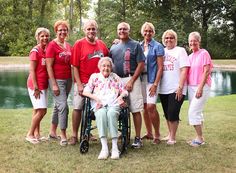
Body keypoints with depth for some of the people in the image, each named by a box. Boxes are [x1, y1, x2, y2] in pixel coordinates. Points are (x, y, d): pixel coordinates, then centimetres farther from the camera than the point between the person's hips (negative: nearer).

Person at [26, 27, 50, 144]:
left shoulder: (46, 51, 9)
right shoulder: (35, 51, -12)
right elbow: (32, 70, -14)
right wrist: (36, 87, -18)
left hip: (43, 85, 7)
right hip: (36, 85, -7)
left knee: (37, 110, 13)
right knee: (42, 110, -9)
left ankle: (37, 134, 21)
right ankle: (30, 134, 4)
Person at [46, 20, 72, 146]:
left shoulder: (68, 46, 10)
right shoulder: (52, 45, -9)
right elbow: (49, 66, -12)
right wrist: (54, 84, -16)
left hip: (68, 79, 7)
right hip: (57, 80, -7)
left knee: (58, 106, 14)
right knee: (63, 106, -11)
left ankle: (52, 132, 26)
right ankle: (63, 136, -2)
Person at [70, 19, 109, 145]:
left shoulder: (102, 44, 6)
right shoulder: (79, 44, -5)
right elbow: (75, 66, -7)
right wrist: (79, 84, -12)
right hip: (82, 83, -4)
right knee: (78, 108, 0)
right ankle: (74, 135, 10)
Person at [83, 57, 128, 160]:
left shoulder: (115, 77, 25)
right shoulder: (94, 77, 20)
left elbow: (124, 91, 20)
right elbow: (85, 92, 10)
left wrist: (121, 96, -3)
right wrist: (95, 97, -7)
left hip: (113, 104, 1)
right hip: (99, 104, 0)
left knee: (111, 113, -37)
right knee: (101, 113, -38)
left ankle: (115, 147, -38)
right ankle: (104, 147, -41)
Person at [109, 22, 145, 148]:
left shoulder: (135, 45, 2)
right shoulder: (113, 47, 16)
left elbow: (141, 64, -4)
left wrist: (131, 81, -12)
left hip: (131, 79, -4)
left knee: (135, 110, -4)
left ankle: (137, 138, 1)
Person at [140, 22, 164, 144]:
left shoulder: (157, 46, -2)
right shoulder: (139, 46, 11)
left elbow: (160, 67, -6)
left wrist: (155, 84, -14)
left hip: (152, 79, -5)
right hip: (141, 78, 5)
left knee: (151, 107, -14)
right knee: (144, 107, 7)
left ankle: (157, 135, 0)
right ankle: (149, 133, 20)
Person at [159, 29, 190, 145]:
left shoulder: (180, 51, -2)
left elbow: (184, 70, -9)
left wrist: (180, 87, -16)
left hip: (176, 89, -5)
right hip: (163, 89, 5)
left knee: (173, 114, -5)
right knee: (167, 114, 13)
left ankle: (173, 137, 9)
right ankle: (169, 134, 29)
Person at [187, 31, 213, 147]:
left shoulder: (204, 53, -7)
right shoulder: (190, 56, 14)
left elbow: (206, 71, -13)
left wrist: (200, 87, -18)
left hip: (201, 87, -7)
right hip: (191, 87, 7)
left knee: (193, 112, -11)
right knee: (197, 113, 11)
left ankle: (200, 138, 1)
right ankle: (199, 137, 19)